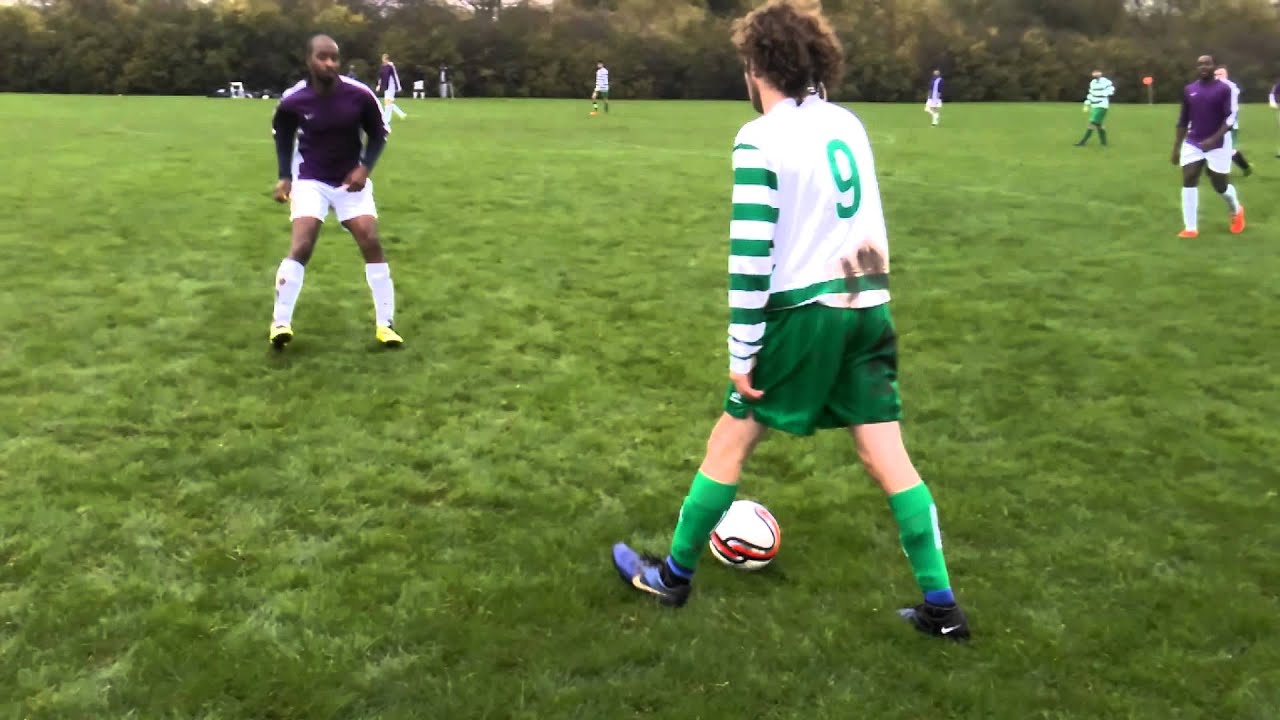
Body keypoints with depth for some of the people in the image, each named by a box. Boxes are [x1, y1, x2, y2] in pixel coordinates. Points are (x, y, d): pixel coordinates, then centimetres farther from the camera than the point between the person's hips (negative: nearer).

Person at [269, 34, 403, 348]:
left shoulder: (360, 94, -15)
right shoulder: (292, 100, -14)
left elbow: (378, 133, 0)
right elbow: (282, 136, 7)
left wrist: (365, 168, -14)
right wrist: (285, 177, -2)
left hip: (351, 180, 1)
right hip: (310, 181, -1)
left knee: (372, 244, -8)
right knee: (301, 246, -15)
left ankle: (384, 325, 3)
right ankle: (281, 322, -2)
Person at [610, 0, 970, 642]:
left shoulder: (760, 139, -11)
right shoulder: (848, 122, 10)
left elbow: (750, 253, -15)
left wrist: (742, 352, -11)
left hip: (804, 310, -6)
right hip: (869, 305, 6)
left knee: (731, 438, 9)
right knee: (886, 454, 10)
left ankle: (673, 576, 23)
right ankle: (942, 606, 12)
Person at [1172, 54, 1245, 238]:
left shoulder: (1224, 89, -8)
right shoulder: (1188, 90, 5)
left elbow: (1230, 119, -13)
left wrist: (1214, 139, -26)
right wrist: (1176, 147, 10)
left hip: (1218, 144, -3)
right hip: (1192, 143, 3)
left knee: (1220, 186, 5)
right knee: (1188, 182, -10)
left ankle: (1236, 211, 38)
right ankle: (1190, 228, -6)